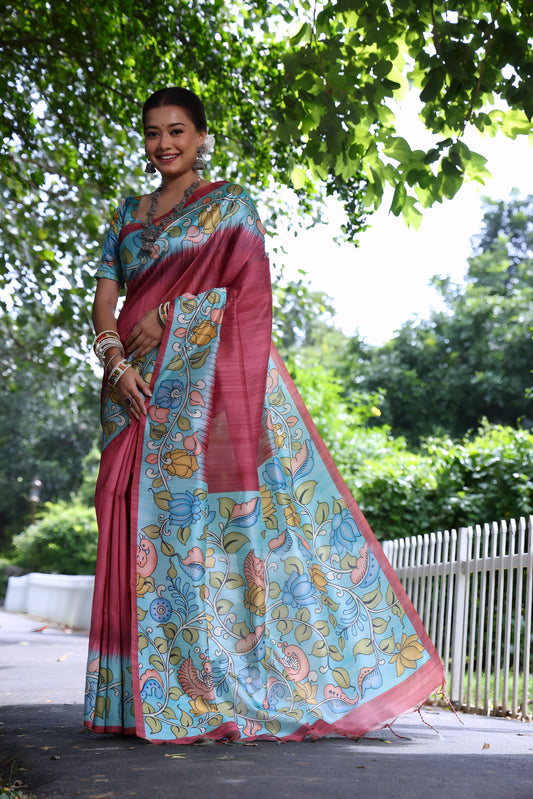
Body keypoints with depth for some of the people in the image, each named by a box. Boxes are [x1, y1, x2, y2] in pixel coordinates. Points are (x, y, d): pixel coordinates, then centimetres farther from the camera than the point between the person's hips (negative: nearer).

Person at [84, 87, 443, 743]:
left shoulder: (228, 204, 8)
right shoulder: (128, 215, 21)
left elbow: (243, 285, -5)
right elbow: (106, 298, 12)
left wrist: (163, 318, -10)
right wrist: (115, 361, -6)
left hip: (212, 377, -5)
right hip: (142, 391, 5)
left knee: (220, 511, -11)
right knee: (148, 525, 0)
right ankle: (155, 695, 6)